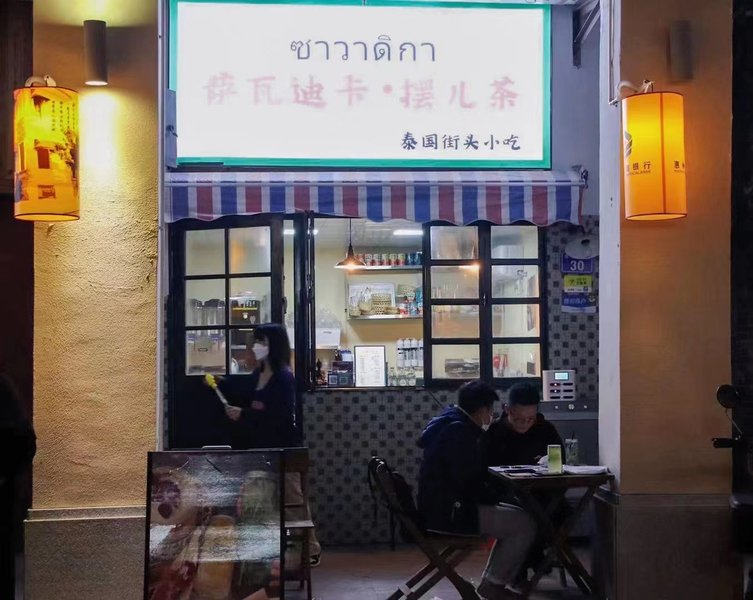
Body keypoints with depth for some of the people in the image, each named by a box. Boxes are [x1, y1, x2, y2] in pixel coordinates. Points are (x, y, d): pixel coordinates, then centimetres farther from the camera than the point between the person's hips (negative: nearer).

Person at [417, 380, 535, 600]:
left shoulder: (451, 424, 15)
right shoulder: (459, 431, -19)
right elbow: (467, 481, -22)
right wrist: (492, 496, -6)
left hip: (443, 506, 11)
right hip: (449, 513, -11)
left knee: (516, 517, 19)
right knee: (525, 524, -9)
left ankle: (492, 581, 17)